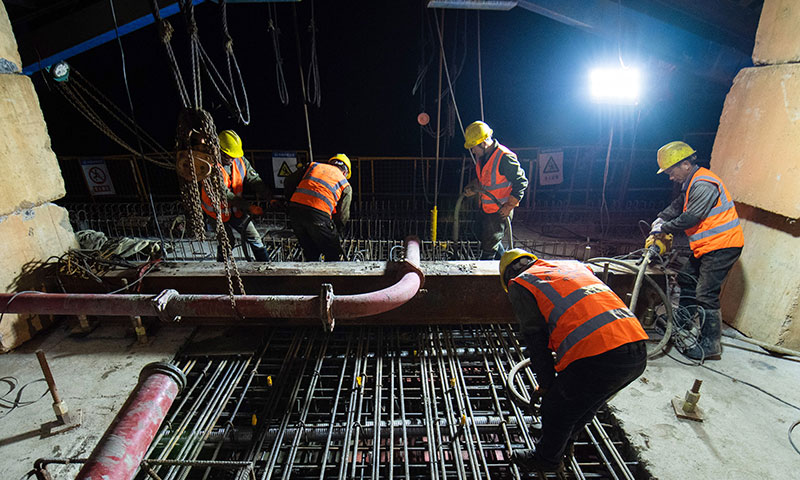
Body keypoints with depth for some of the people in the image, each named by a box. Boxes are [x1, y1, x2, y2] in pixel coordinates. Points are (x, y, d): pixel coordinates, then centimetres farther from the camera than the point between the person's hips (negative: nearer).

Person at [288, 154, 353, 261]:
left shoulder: (313, 165, 24)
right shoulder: (346, 185, 16)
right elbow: (342, 216, 11)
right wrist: (334, 232, 23)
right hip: (319, 213, -4)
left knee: (310, 254, 20)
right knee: (334, 255, 12)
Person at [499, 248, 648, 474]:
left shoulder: (520, 285, 7)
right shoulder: (573, 265, 27)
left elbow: (535, 341, 6)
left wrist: (545, 384, 19)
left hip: (597, 360, -7)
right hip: (638, 353, 8)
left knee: (556, 411, 19)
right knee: (587, 404, 32)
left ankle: (547, 459, 43)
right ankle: (565, 442, 56)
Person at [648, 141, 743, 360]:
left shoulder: (703, 184, -20)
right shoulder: (691, 184, 13)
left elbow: (691, 218, -24)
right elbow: (677, 206, 17)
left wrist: (663, 228, -12)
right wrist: (659, 221, 2)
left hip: (722, 246, -11)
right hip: (708, 245, 11)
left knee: (705, 295, -9)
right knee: (686, 279, 18)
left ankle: (711, 344, 0)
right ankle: (683, 325, 31)